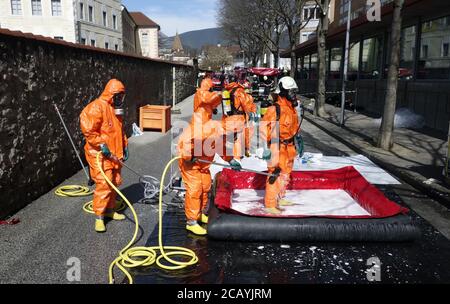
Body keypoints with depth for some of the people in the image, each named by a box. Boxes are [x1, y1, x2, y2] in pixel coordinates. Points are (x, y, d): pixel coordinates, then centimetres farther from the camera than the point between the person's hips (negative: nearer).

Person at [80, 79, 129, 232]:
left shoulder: (116, 109, 14)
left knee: (115, 182, 14)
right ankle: (99, 217, 0)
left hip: (114, 154, 9)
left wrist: (124, 146, 14)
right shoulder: (96, 107, -16)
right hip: (99, 154, -9)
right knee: (104, 184, -11)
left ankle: (110, 209, 30)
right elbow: (88, 130, -20)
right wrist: (101, 145, -21)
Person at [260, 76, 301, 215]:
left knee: (285, 174, 19)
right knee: (275, 174, -7)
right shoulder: (275, 109, -19)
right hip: (277, 147, -9)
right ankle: (270, 204, 5)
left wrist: (296, 141, 24)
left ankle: (279, 198, 36)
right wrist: (266, 146, -22)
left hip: (289, 147, 9)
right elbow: (263, 127, -19)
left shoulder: (292, 108, 9)